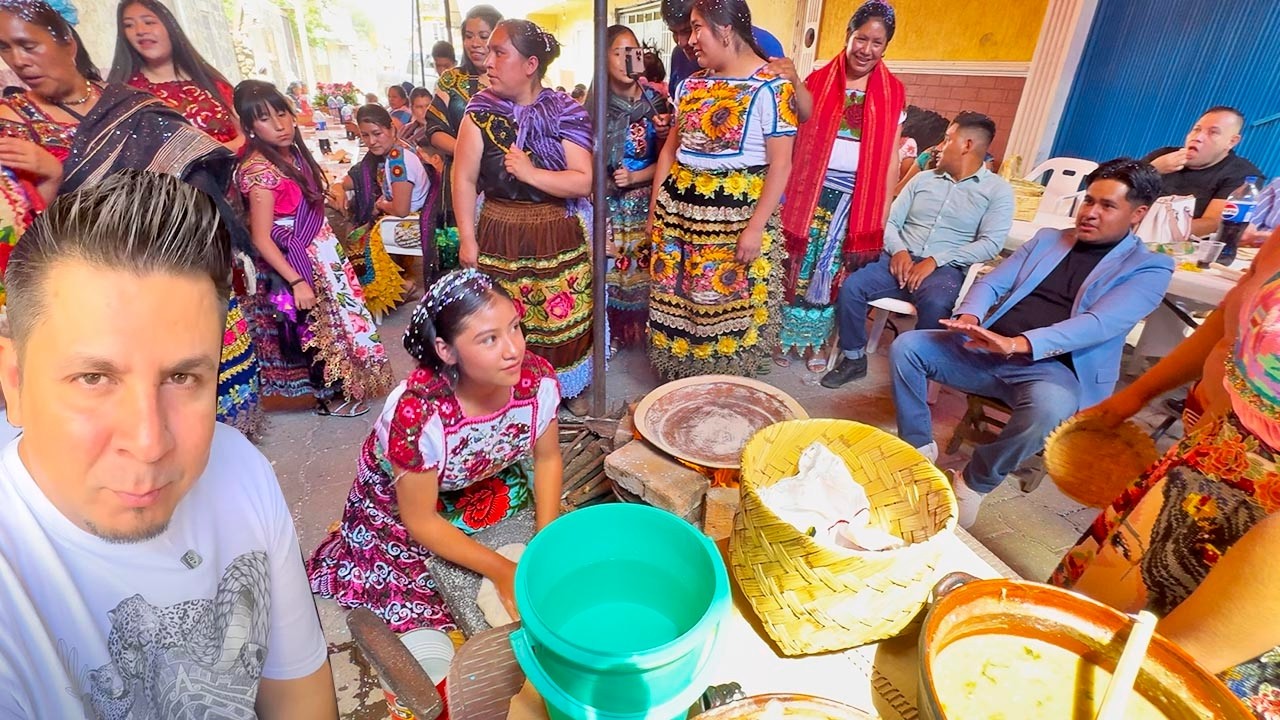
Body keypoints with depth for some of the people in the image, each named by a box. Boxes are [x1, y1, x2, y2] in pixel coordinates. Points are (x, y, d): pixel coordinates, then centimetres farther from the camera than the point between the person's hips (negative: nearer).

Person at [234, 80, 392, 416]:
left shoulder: (293, 152, 0)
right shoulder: (259, 170, -23)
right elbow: (261, 240, -22)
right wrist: (297, 281, -24)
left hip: (320, 251, 8)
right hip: (295, 261, -8)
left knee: (335, 315, 19)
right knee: (317, 326, 5)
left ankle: (339, 384, 38)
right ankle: (329, 398, 25)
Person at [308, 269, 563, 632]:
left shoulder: (538, 379, -29)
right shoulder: (418, 413, -39)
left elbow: (547, 458, -9)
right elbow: (421, 521, -24)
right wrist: (502, 570, -24)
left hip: (486, 485, 4)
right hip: (400, 507, -3)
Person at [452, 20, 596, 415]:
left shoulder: (565, 113, -4)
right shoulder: (481, 110, 0)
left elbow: (584, 182, -11)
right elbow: (464, 178, -2)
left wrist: (531, 174, -19)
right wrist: (467, 239, -6)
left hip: (557, 238, 0)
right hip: (498, 237, 1)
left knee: (561, 319, 9)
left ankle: (570, 388, 32)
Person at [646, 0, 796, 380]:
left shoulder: (770, 87, -8)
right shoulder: (690, 85, 12)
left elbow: (781, 164, -12)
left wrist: (756, 226, -18)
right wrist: (655, 207, 11)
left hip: (736, 212, -6)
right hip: (680, 207, 6)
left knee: (729, 305, 2)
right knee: (676, 299, 10)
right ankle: (679, 383, 27)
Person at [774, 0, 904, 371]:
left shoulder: (892, 93, 5)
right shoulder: (818, 80, 3)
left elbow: (891, 155, 5)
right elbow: (803, 130, -15)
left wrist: (885, 208, 1)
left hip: (858, 199, 1)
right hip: (812, 192, -1)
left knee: (834, 271, 9)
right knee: (799, 266, 4)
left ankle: (817, 341, 23)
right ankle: (786, 336, 21)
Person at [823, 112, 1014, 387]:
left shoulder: (997, 189, 5)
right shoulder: (922, 179, 17)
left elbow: (990, 243, -7)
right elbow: (890, 221, 12)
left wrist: (935, 260, -18)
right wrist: (899, 250, -10)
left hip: (946, 269, -3)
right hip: (900, 259, 4)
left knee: (935, 305, -37)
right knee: (851, 286, -23)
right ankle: (854, 358, -5)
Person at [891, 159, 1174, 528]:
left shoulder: (1149, 268, 2)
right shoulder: (1047, 239, 18)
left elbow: (1099, 323, -16)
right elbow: (992, 282, 11)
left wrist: (1018, 344, -33)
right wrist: (969, 315, -14)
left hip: (1053, 368, -4)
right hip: (986, 351, 5)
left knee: (1050, 408, -39)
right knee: (906, 346, -14)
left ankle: (974, 482, -12)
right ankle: (919, 446, 0)